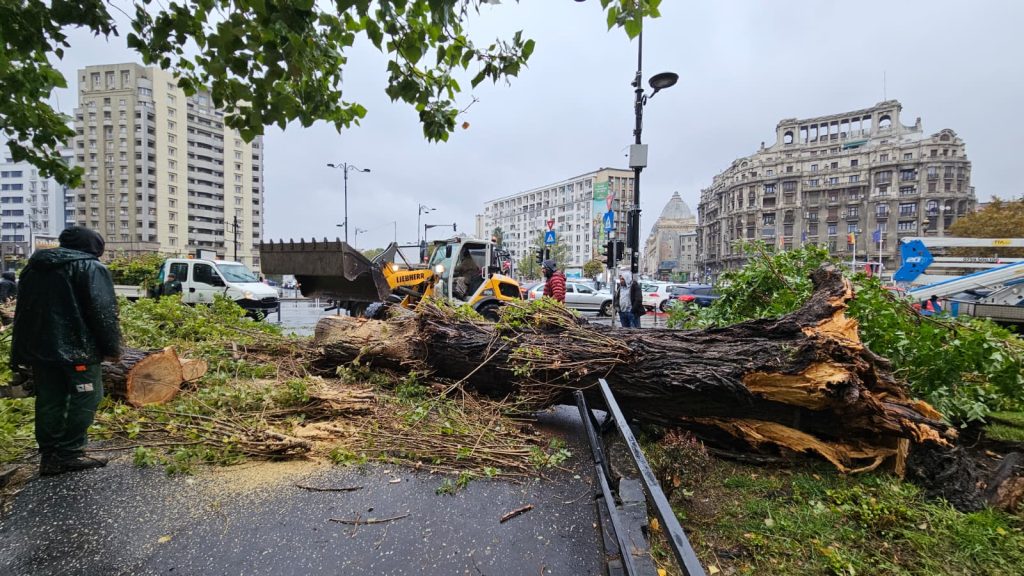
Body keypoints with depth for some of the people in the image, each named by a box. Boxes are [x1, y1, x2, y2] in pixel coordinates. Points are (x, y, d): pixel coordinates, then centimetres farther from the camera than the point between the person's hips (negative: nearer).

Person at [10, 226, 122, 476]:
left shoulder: (33, 267, 16)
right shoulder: (91, 268, -8)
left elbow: (22, 313, 19)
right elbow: (104, 312, -16)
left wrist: (20, 354, 23)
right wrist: (112, 347, -10)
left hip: (39, 348, 7)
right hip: (78, 348, -7)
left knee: (49, 402, 12)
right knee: (83, 399, 2)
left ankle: (49, 456, 17)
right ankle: (70, 454, 5)